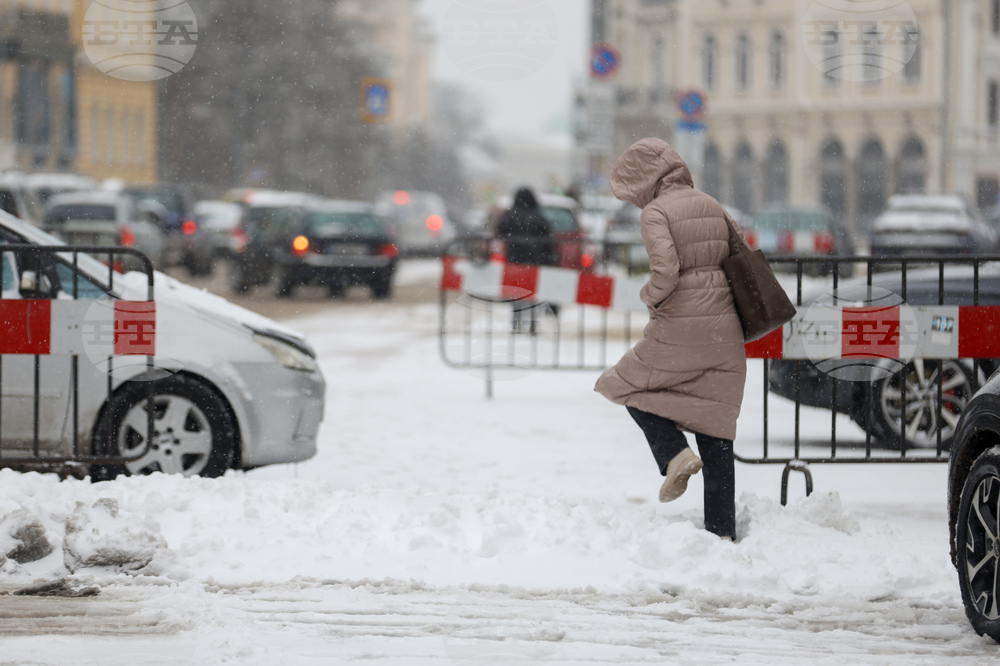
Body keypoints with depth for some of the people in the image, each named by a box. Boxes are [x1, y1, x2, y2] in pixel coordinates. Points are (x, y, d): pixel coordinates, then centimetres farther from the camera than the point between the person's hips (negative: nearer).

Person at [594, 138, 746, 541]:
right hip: (724, 327, 6)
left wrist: (649, 296, -1)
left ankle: (674, 453, -1)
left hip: (679, 327, -6)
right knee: (716, 431, 8)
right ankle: (722, 530, 5)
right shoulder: (712, 207, 13)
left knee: (628, 384, 20)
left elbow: (665, 271, -20)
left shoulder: (656, 212, -8)